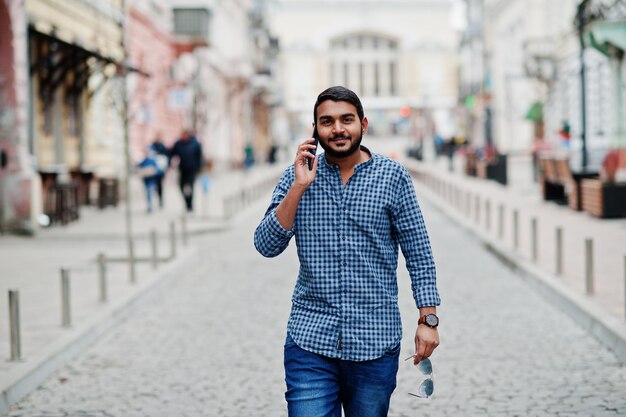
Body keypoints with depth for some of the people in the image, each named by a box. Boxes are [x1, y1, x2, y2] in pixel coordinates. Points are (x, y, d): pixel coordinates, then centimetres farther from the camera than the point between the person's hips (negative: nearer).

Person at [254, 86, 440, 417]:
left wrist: (428, 319, -3)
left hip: (375, 341, 0)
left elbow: (418, 252, 2)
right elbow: (266, 246, -4)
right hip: (310, 340, 0)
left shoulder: (393, 176, 0)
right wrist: (299, 187, -13)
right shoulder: (297, 176, 4)